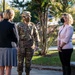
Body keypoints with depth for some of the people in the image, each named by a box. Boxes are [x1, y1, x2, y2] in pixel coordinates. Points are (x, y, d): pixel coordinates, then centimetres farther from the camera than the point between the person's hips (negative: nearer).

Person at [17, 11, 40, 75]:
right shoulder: (19, 25, -3)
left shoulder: (32, 25, 5)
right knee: (20, 61, 0)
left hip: (30, 46, 2)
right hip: (21, 45, -2)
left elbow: (36, 35, 8)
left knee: (28, 61, 5)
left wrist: (36, 45, 1)